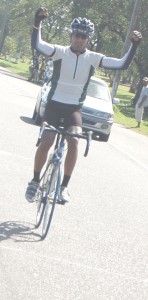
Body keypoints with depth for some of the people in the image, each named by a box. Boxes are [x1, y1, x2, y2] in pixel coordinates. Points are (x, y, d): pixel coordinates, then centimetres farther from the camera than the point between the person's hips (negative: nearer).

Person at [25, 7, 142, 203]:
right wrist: (38, 22, -42)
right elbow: (37, 45, -27)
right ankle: (35, 180, 10)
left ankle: (64, 186, -9)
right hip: (54, 104, -1)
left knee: (74, 141, -21)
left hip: (74, 108, 1)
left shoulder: (93, 58, -5)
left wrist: (134, 45, -22)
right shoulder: (60, 52, -10)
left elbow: (122, 64, -9)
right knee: (46, 142, -14)